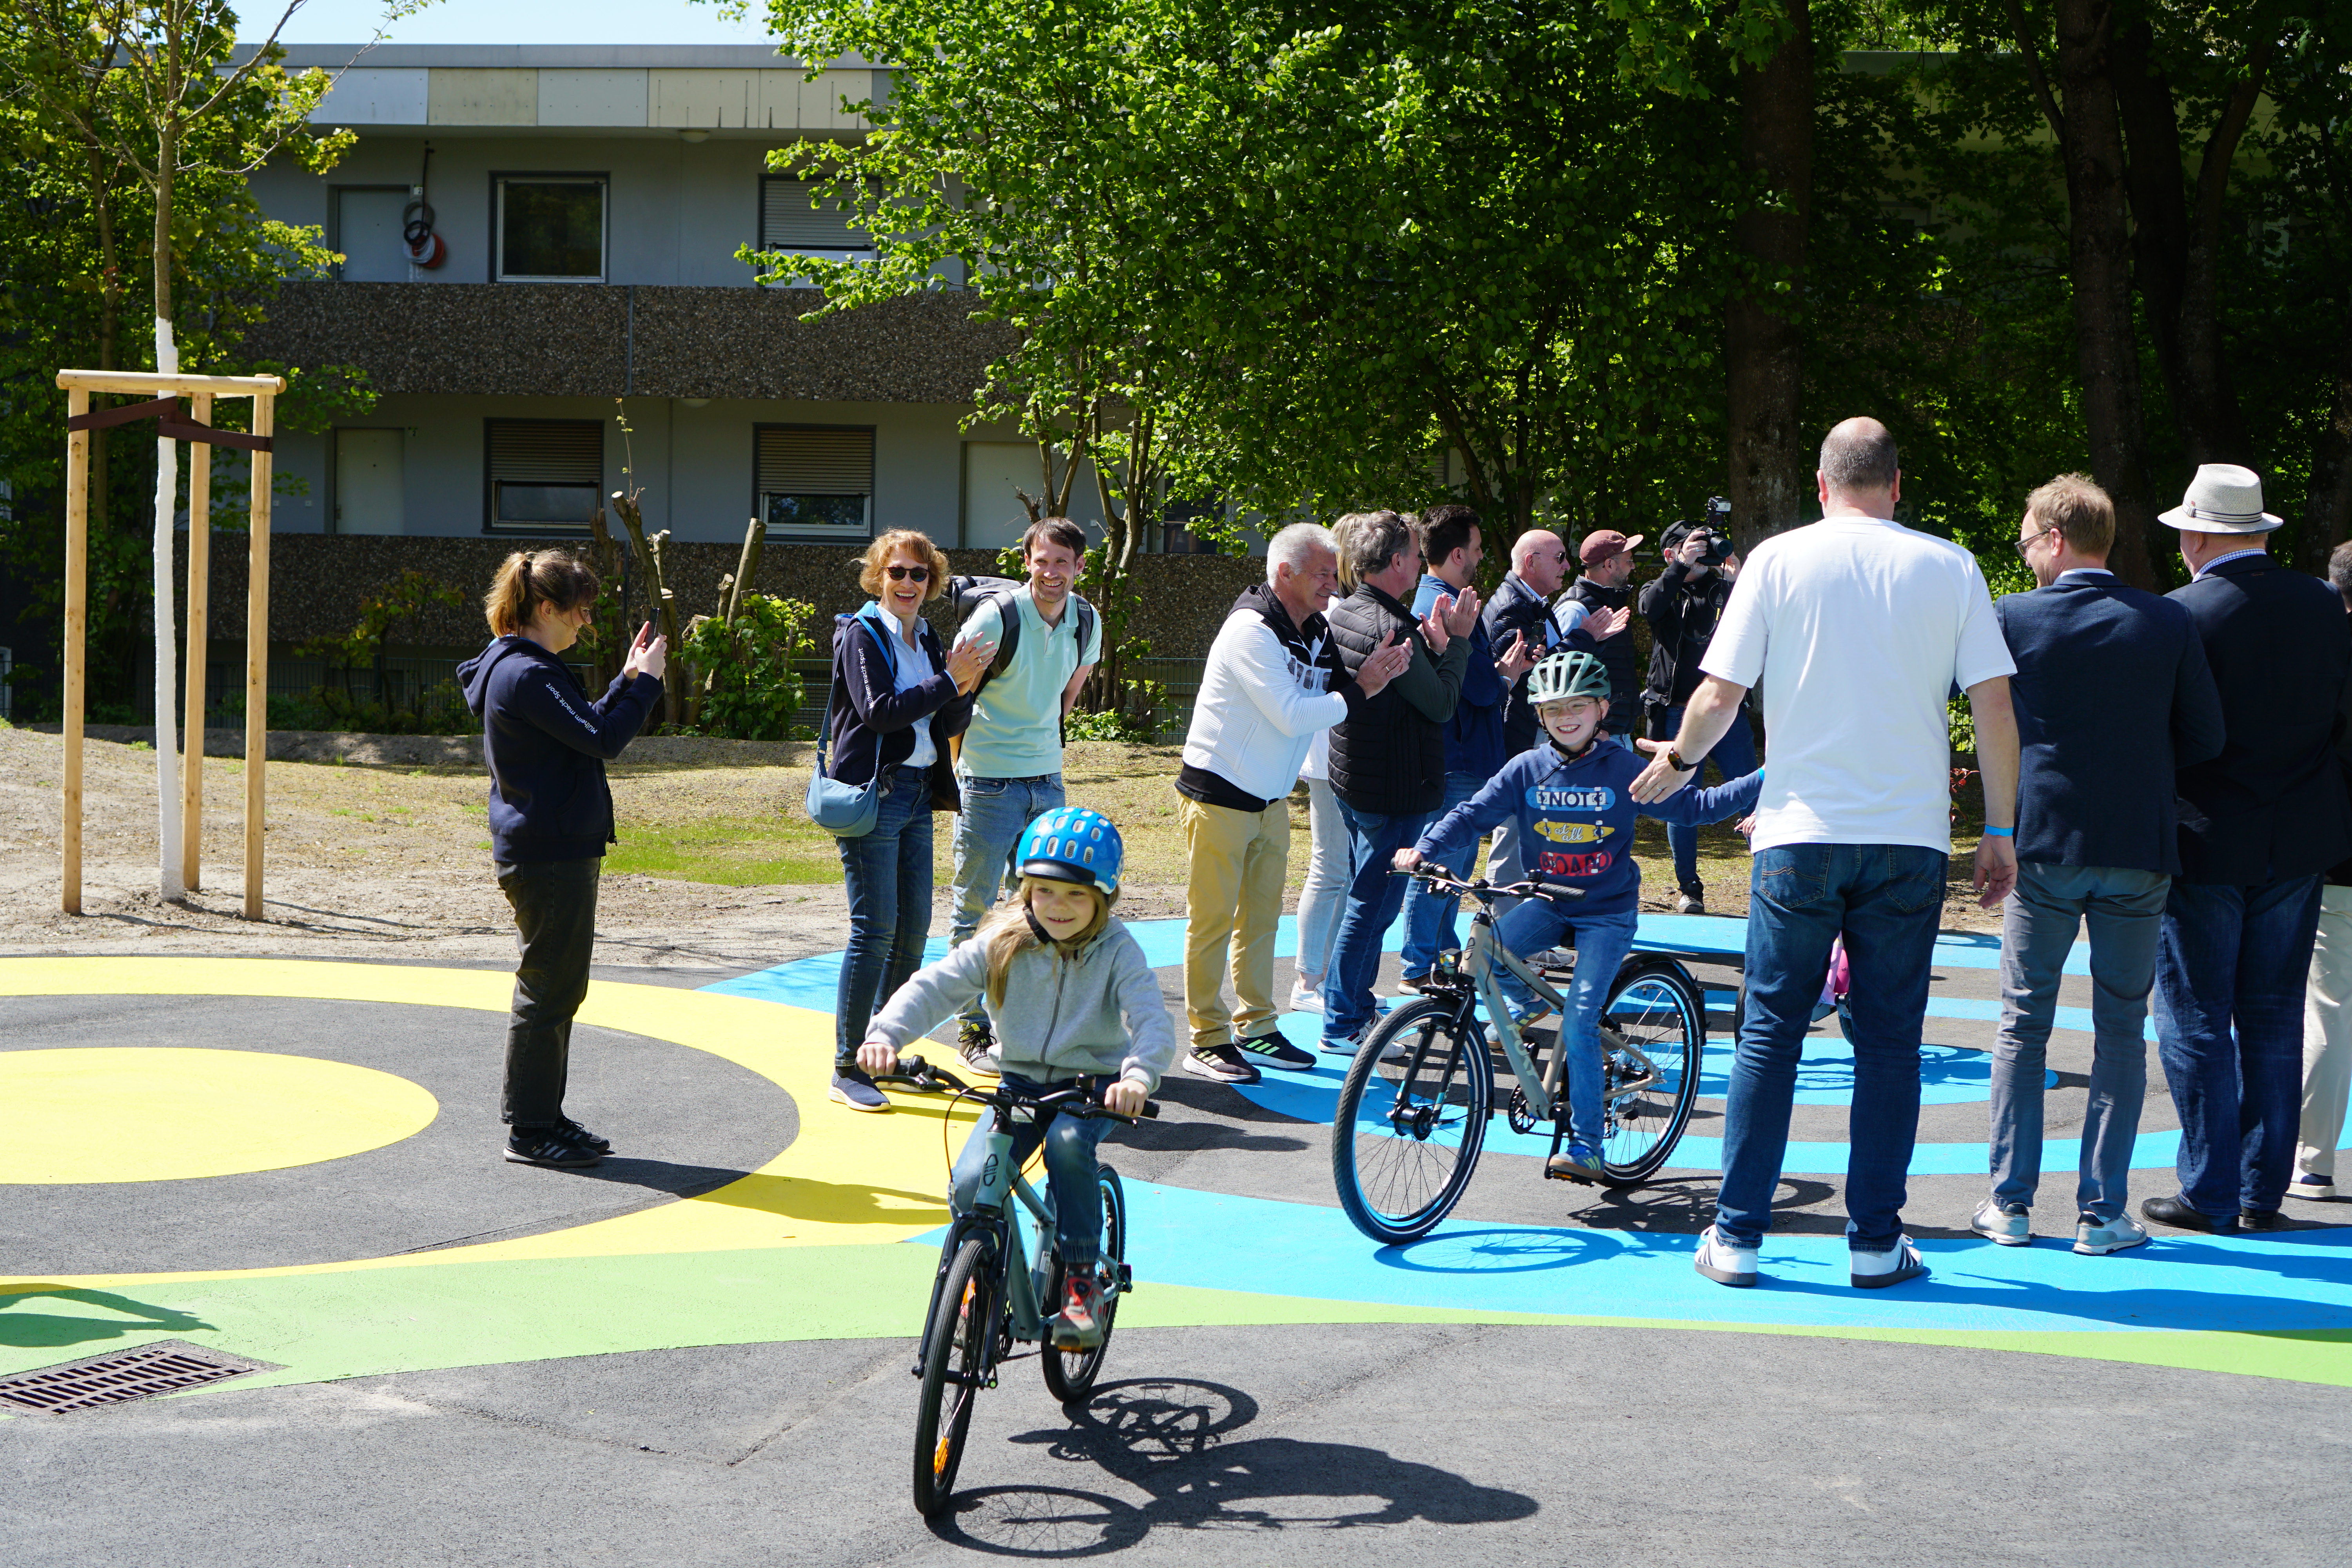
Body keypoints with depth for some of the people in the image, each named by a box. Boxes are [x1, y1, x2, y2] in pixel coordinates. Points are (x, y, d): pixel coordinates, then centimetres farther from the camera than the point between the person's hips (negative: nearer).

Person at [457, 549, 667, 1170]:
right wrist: (645, 679, -13)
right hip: (548, 857, -11)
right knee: (548, 991, -4)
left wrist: (629, 679, 14)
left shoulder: (526, 669, 15)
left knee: (557, 989, 16)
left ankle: (544, 1118, 24)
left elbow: (586, 727, 21)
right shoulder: (526, 675, -18)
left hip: (557, 854, 11)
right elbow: (601, 739, -24)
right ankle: (529, 1131, 4)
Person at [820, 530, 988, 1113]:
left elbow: (951, 725, 13)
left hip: (918, 795, 7)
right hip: (872, 794, -7)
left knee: (913, 928, 8)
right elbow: (880, 710, -18)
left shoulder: (927, 639, 15)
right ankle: (848, 1069, -5)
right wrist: (949, 680, -14)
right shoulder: (862, 634, -5)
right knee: (875, 929, -10)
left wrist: (965, 688, -7)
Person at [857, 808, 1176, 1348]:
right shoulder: (1003, 943, -4)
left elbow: (1153, 1022, -22)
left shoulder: (1117, 952, -10)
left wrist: (1139, 1075, -44)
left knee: (1067, 1145, -36)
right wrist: (886, 1033, -31)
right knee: (970, 1183, -20)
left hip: (1092, 1084, -2)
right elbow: (936, 985, -12)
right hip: (1021, 1083, 2)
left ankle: (1081, 1279, -18)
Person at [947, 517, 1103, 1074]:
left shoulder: (1087, 624, 3)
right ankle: (973, 1030, 8)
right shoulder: (996, 618, -15)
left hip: (1048, 782, 6)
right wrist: (957, 766, -3)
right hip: (989, 781, -6)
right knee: (976, 912, 0)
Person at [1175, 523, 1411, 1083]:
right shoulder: (1252, 629, -19)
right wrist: (1357, 691, -17)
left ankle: (1256, 1029, 21)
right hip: (1220, 796, -8)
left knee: (1261, 917, 13)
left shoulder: (1316, 633, 8)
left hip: (1271, 799, 8)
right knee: (1213, 920, -3)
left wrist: (1381, 674, -10)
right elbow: (1292, 715, -25)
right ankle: (1208, 1040, 2)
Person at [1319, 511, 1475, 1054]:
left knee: (1365, 897, 21)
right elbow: (1442, 703, -17)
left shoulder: (1343, 614, 7)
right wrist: (1456, 641, -8)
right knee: (1373, 904, -2)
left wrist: (1433, 642, 3)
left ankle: (1356, 1005, 30)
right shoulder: (1392, 628, -24)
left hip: (1353, 779, 10)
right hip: (1395, 789, -10)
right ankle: (1342, 1025, 3)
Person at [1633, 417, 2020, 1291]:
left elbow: (1718, 700, -1)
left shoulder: (1780, 560, 0)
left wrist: (1676, 763, 18)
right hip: (1911, 836, 1)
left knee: (1769, 1036, 7)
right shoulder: (1950, 568, 3)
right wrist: (1999, 834, 9)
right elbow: (1996, 708, 0)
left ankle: (1736, 1239, 9)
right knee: (1888, 1040, 7)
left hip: (1800, 834, 0)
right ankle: (1876, 1243, 10)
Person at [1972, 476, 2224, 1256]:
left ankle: (2011, 1203, 10)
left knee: (2023, 1025, 9)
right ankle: (2103, 1212, 7)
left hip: (2042, 847, -1)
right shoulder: (2169, 622, -2)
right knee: (2121, 1030, 7)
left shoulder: (2013, 618, -7)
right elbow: (2205, 738, 1)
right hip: (2139, 853, 1)